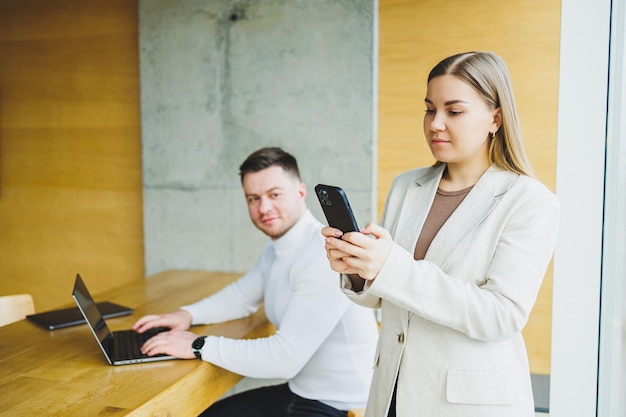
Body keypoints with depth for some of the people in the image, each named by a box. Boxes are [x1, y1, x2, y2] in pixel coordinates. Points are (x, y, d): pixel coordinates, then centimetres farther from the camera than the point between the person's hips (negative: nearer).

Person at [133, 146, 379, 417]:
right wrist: (188, 314, 5)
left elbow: (285, 358, -28)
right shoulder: (276, 250, 5)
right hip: (297, 392, 8)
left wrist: (200, 346, -19)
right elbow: (242, 296, 22)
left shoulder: (324, 257, -26)